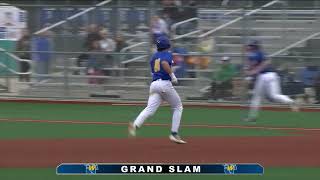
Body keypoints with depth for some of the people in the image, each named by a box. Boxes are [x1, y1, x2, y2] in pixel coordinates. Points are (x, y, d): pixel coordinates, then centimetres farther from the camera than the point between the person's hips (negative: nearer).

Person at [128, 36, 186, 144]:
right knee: (178, 107, 14)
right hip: (165, 84, -5)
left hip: (154, 84, 5)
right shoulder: (168, 54, 2)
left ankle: (135, 125, -38)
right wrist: (172, 76, -15)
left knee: (150, 109, -10)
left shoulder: (154, 57, 21)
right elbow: (164, 63, -19)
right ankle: (174, 134, 6)